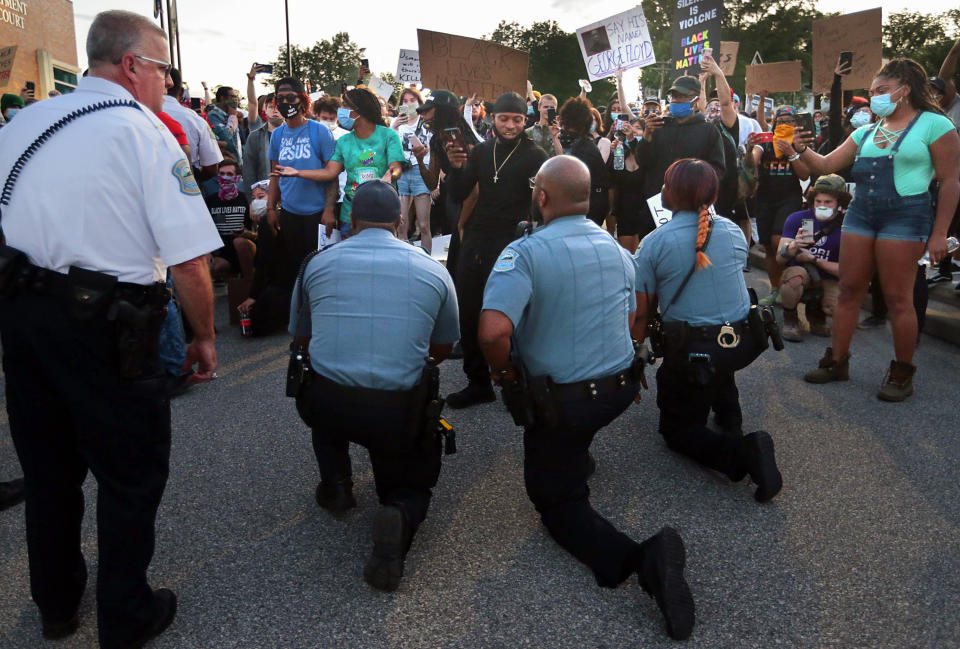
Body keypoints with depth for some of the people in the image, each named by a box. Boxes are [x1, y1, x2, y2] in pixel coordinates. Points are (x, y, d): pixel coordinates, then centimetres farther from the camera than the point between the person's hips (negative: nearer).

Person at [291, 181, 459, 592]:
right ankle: (399, 518, -10)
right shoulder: (433, 270, 7)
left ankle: (335, 485, 28)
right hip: (399, 413, -1)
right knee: (411, 486, 24)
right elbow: (443, 349, 18)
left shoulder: (317, 263, 7)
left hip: (323, 407, 1)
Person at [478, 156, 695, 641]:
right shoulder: (617, 248, 3)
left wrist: (505, 372, -15)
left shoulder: (524, 254, -21)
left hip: (561, 400, -7)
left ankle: (633, 557, -14)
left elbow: (493, 332, -35)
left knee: (557, 500, 9)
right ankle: (578, 457, 47)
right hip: (621, 387, 7)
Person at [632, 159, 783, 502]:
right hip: (745, 341, 6)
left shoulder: (653, 244, -10)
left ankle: (739, 451, -15)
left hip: (691, 351, -5)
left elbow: (641, 314, -9)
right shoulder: (732, 230, 4)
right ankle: (731, 417, 31)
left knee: (677, 429, 12)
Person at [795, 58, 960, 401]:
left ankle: (902, 373, 12)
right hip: (860, 214, 6)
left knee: (897, 298, -2)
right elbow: (827, 165, 15)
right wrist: (803, 149, -5)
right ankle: (837, 361, 17)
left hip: (906, 216, -6)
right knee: (848, 291, 6)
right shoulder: (866, 132, 14)